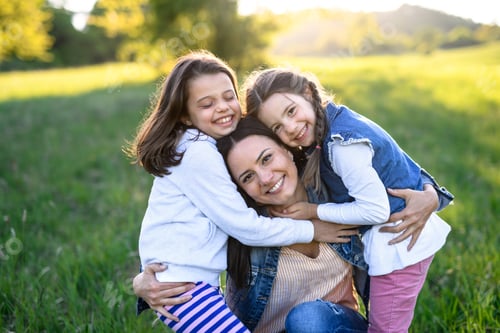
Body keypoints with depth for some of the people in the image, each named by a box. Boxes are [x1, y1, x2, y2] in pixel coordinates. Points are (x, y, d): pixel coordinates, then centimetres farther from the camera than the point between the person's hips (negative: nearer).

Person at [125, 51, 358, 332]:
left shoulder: (210, 146, 9)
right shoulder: (198, 154, -19)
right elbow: (246, 227, -17)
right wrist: (313, 230, -7)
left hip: (196, 276, 9)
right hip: (180, 281, -9)